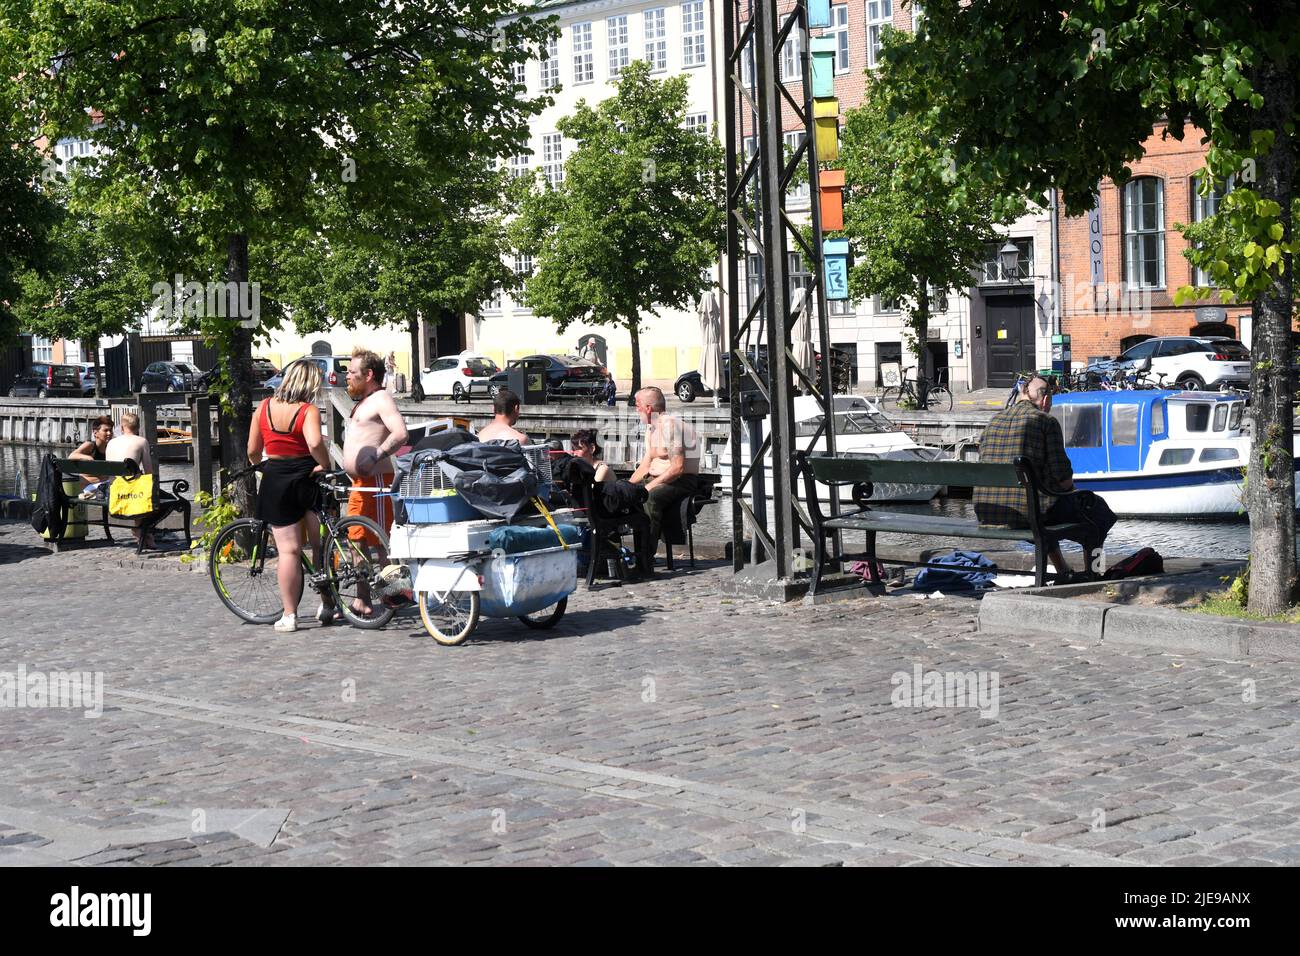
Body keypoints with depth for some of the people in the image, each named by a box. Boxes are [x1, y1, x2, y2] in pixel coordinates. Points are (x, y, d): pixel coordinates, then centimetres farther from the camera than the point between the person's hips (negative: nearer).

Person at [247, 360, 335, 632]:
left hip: (275, 482, 2)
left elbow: (253, 451, 6)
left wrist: (258, 465, 26)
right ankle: (327, 605, 16)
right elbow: (315, 443, -29)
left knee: (288, 550, 2)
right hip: (308, 478, -2)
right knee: (321, 544, 13)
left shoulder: (264, 407, 2)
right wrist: (325, 465, -12)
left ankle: (289, 615, 1)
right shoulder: (309, 410, -11)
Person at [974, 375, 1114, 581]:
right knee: (1095, 507, 18)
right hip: (1027, 512, -7)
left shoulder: (994, 421, 12)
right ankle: (1091, 574, 28)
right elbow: (1062, 474, -10)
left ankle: (1063, 572, 45)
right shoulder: (1046, 421, -6)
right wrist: (1069, 486, 16)